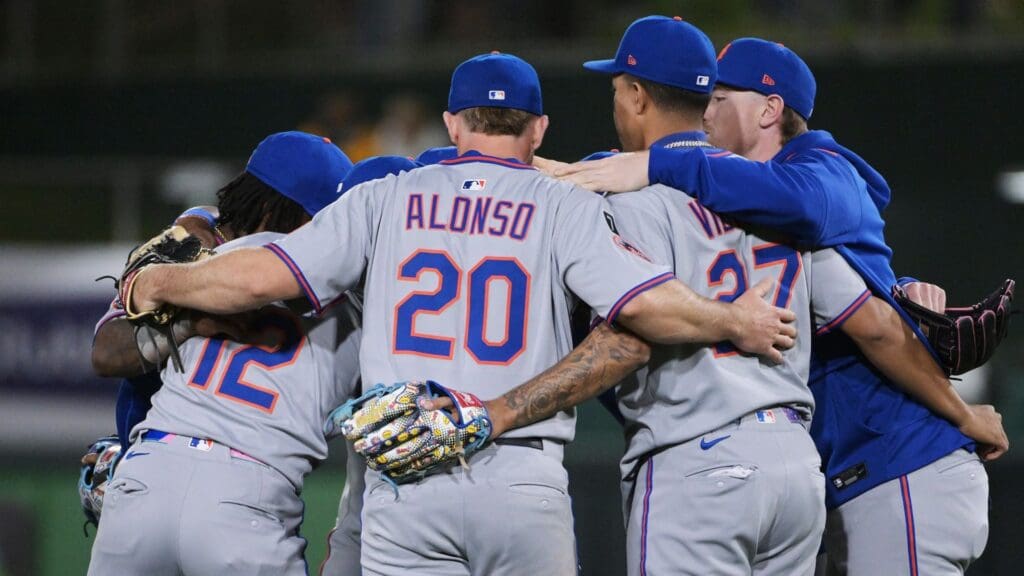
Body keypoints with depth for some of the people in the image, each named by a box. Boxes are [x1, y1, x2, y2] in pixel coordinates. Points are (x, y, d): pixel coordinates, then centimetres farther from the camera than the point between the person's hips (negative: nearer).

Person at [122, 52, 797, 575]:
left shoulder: (386, 199, 12)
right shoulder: (566, 206, 7)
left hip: (405, 478, 1)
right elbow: (645, 303, -8)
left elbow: (261, 277, 4)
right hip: (526, 479, -1)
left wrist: (158, 282, 19)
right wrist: (734, 324, 9)